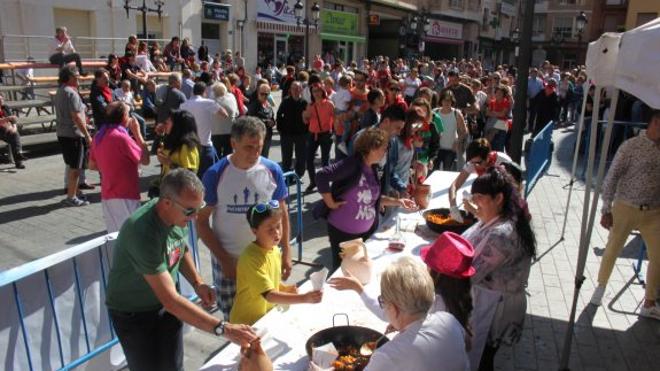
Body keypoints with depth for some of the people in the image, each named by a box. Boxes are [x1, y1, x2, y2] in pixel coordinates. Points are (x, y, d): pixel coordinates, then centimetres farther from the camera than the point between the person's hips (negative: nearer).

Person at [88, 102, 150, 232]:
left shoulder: (99, 137, 7)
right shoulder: (122, 137, -17)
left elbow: (92, 165, 17)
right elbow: (145, 160, -10)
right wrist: (137, 133, -6)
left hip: (107, 195, 8)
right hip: (125, 196, -8)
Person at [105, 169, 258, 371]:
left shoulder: (179, 214, -14)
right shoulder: (143, 232, -36)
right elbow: (170, 300, -38)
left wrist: (197, 283, -8)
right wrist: (223, 329, -41)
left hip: (166, 301, 6)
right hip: (132, 312, -5)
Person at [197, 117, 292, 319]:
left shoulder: (272, 170, -6)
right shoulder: (215, 174, -11)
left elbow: (281, 213, 5)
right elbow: (202, 221, -5)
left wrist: (286, 252, 2)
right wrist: (223, 258, -9)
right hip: (228, 259, -1)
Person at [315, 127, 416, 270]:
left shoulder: (373, 168, 4)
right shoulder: (353, 163, -21)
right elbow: (322, 176, -28)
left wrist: (397, 202, 7)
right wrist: (330, 203, -21)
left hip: (366, 231, 7)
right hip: (343, 231, -7)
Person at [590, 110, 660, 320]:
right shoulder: (631, 146, -10)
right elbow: (611, 178, -9)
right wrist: (606, 210, -10)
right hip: (625, 208, -4)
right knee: (612, 250, 10)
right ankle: (601, 287, 35)